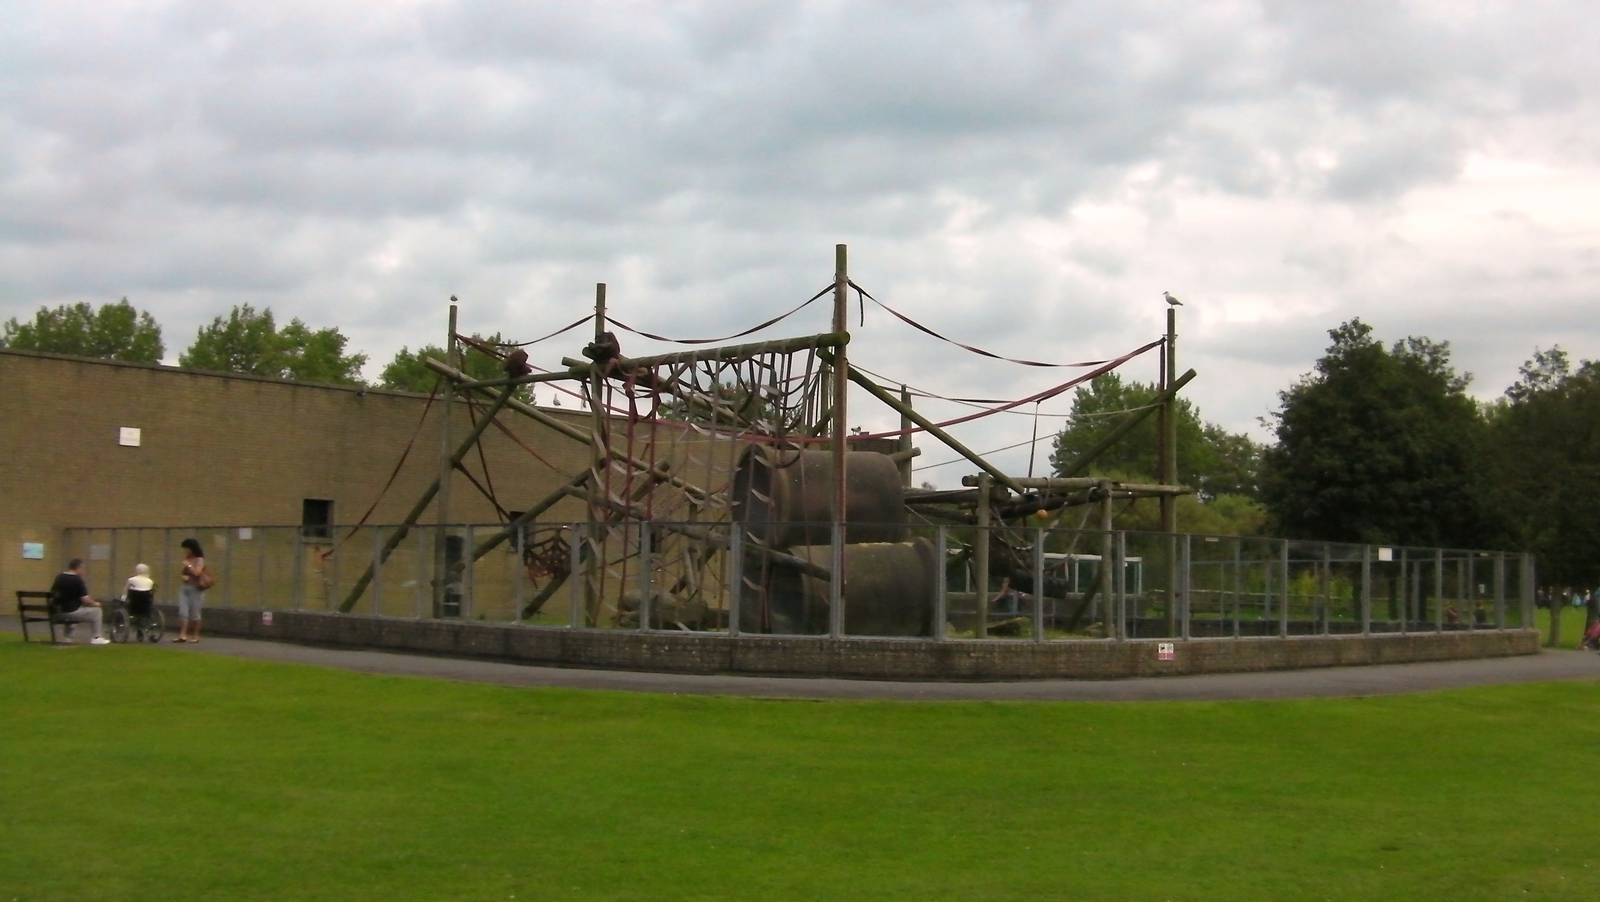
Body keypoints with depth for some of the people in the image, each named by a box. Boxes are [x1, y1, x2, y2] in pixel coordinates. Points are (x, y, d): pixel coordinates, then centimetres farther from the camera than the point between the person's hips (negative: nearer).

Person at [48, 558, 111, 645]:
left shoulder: (59, 577, 5)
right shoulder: (78, 580, -15)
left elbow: (52, 595, 17)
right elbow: (85, 600, -19)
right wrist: (95, 604, 2)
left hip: (59, 613, 7)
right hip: (73, 611, -7)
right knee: (97, 611, 10)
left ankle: (67, 637, 33)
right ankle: (96, 638, 12)